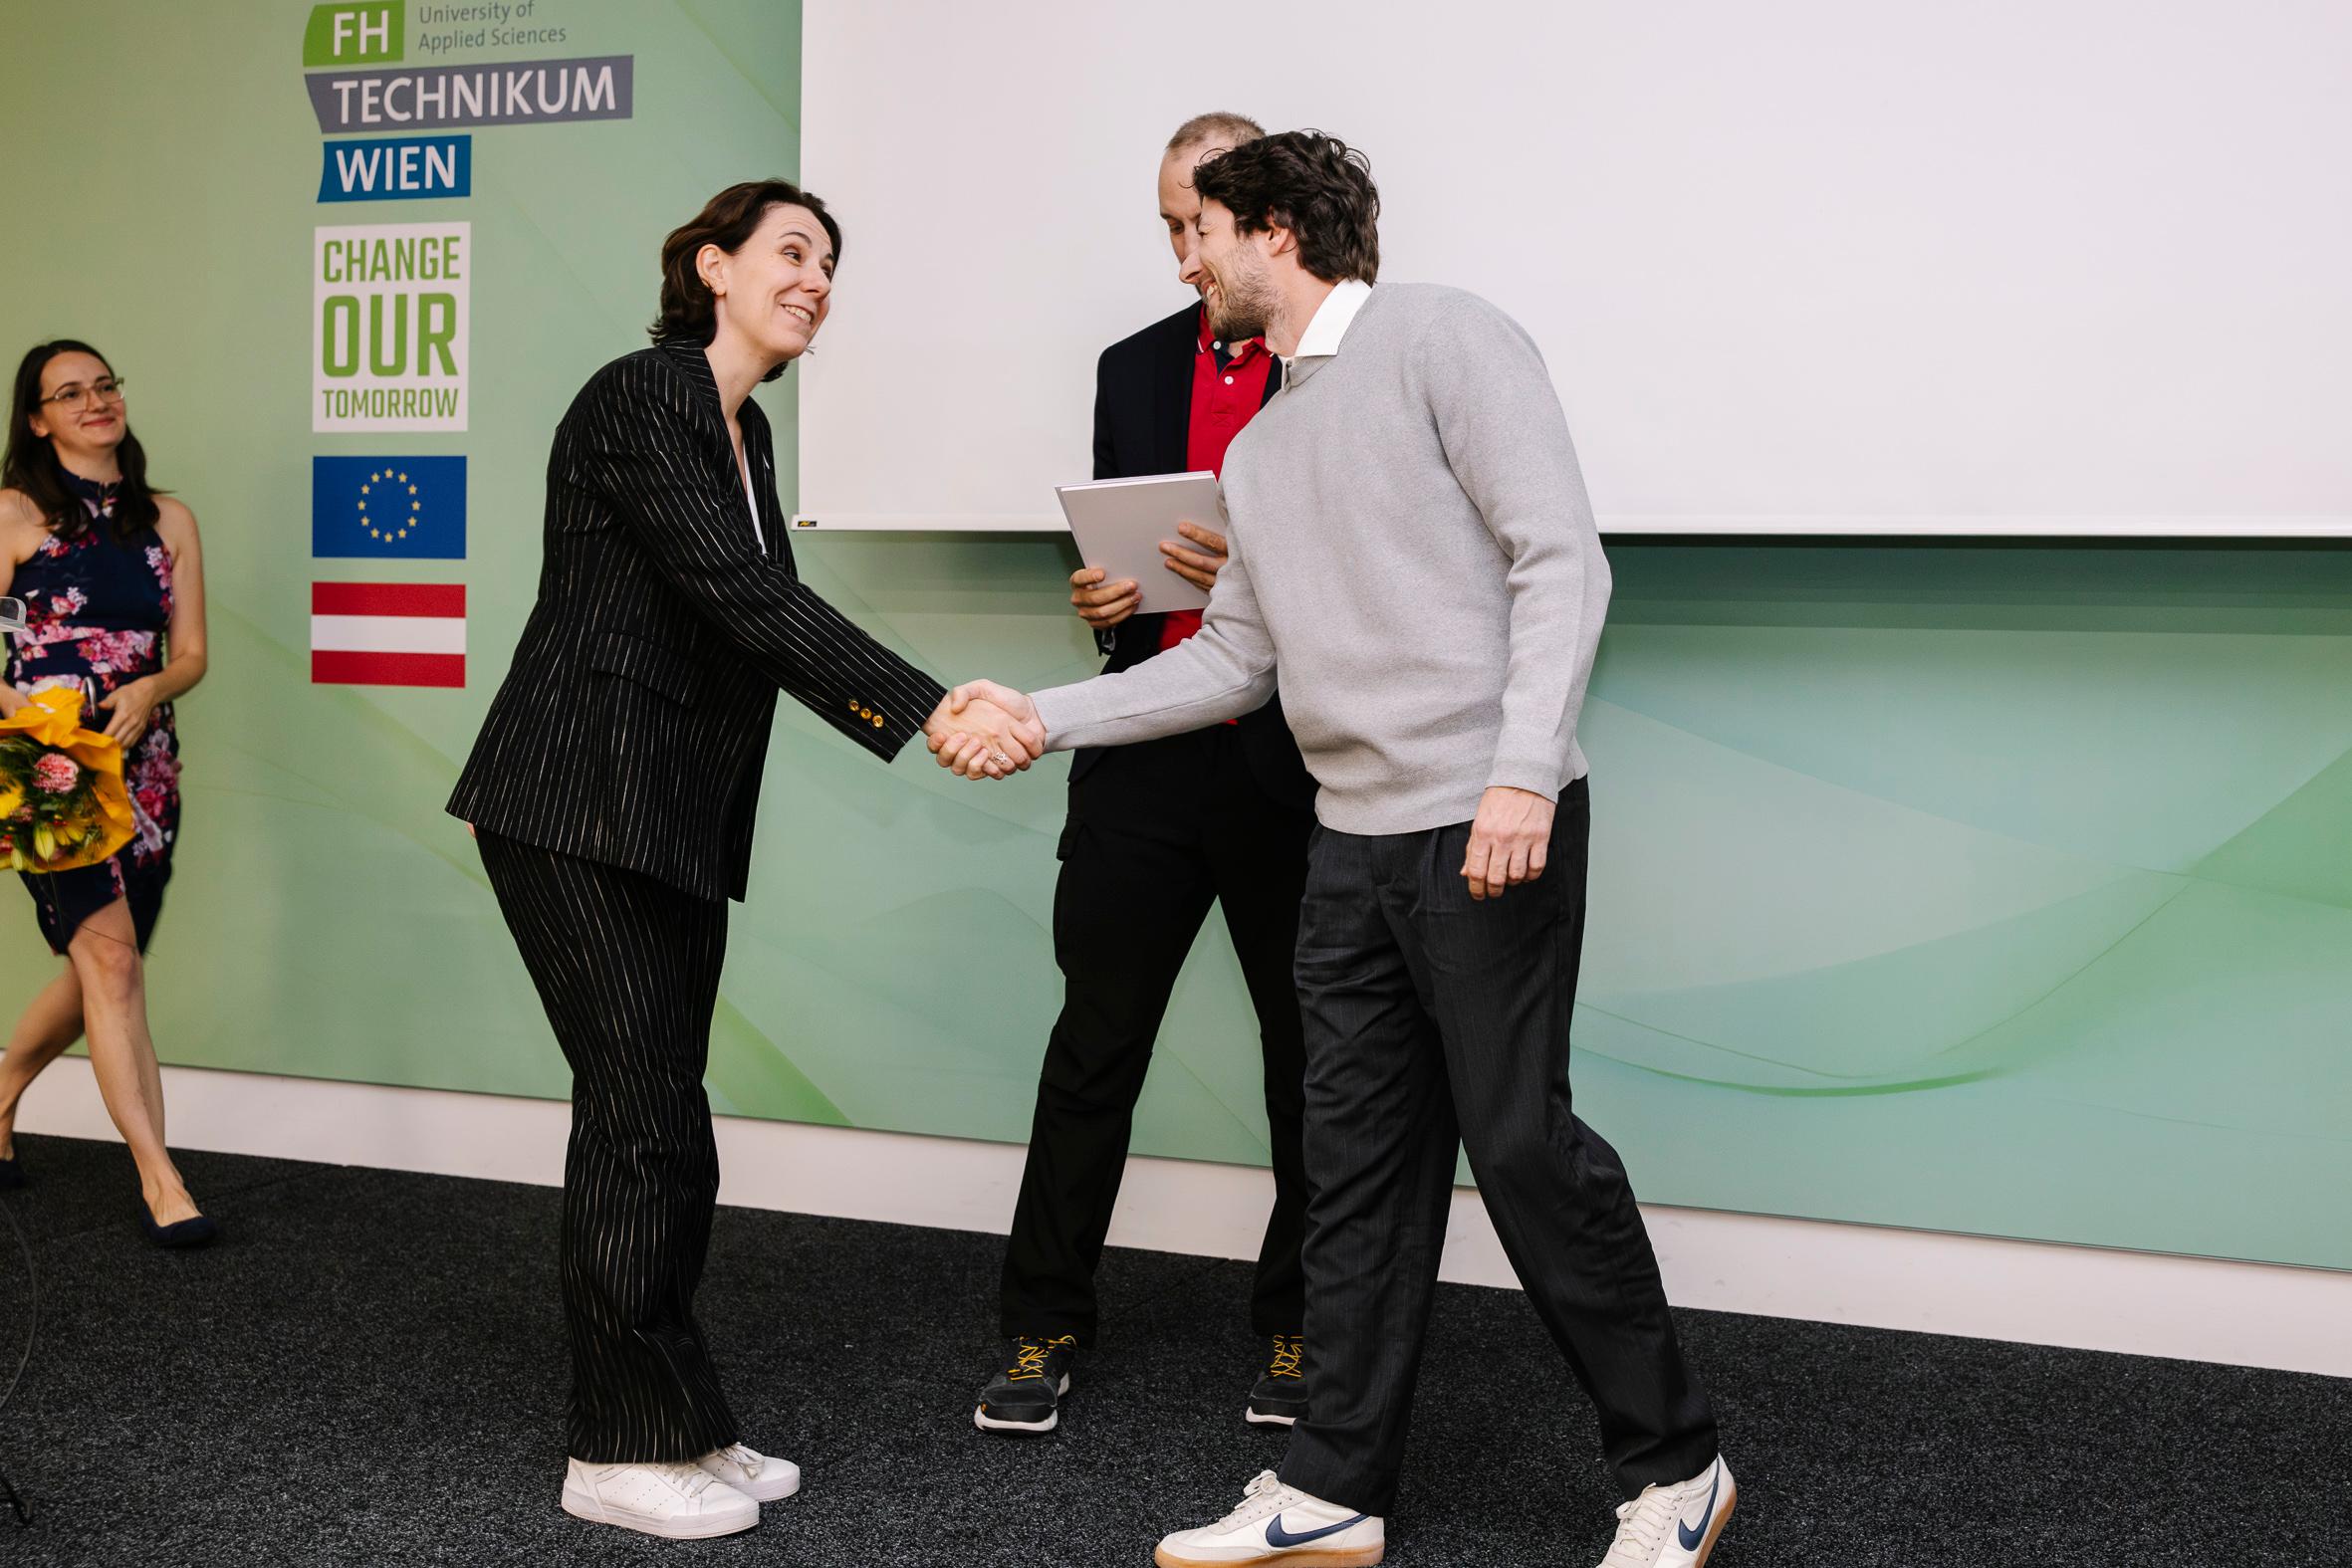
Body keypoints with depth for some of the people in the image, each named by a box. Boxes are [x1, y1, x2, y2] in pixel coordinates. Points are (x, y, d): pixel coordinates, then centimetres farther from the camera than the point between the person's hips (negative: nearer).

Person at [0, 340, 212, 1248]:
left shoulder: (168, 520, 11)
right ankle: (159, 1179, -12)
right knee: (110, 953, -14)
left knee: (95, 971, 12)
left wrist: (150, 689, -10)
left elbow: (190, 654, 8)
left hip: (144, 763, 5)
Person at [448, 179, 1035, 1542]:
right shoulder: (638, 401, -13)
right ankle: (624, 1451, 7)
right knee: (645, 1114, -5)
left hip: (680, 820, 9)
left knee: (657, 1122, 10)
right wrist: (927, 712, -27)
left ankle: (672, 1426, 18)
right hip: (580, 806, -9)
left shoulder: (745, 430, 16)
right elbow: (747, 599, -22)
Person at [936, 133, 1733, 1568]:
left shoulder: (1441, 339, -4)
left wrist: (1523, 773, -23)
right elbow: (1232, 660, 20)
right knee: (1361, 1166, 10)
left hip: (1487, 830, -8)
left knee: (1525, 1141, -3)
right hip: (1354, 842, 8)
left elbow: (1560, 557, -13)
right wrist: (1045, 716, 13)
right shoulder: (1260, 453, 19)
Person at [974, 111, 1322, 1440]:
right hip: (1145, 755, 4)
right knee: (1095, 1044, 6)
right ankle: (1044, 1327, 18)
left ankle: (1302, 1330, 25)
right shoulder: (1133, 369, 15)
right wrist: (1101, 597, -1)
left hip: (1293, 765, -3)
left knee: (1312, 1061, 9)